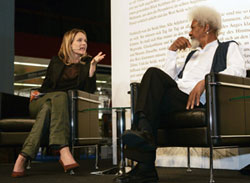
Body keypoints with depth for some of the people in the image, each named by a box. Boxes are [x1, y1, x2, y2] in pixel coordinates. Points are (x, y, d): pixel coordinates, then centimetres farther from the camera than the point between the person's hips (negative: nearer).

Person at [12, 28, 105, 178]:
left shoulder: (87, 63, 11)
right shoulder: (56, 61, 15)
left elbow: (90, 89, -1)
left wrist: (93, 65, -9)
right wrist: (38, 93, -2)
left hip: (66, 105, 0)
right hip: (40, 102, 0)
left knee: (47, 109, -36)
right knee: (60, 96, -36)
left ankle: (23, 157, -50)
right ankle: (64, 151, -55)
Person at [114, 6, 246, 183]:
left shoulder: (229, 47, 18)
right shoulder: (193, 54, 38)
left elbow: (238, 70, -5)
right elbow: (170, 78, 32)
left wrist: (205, 81, -19)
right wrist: (172, 51, 23)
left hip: (197, 101, -5)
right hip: (176, 96, 6)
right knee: (154, 73, -24)